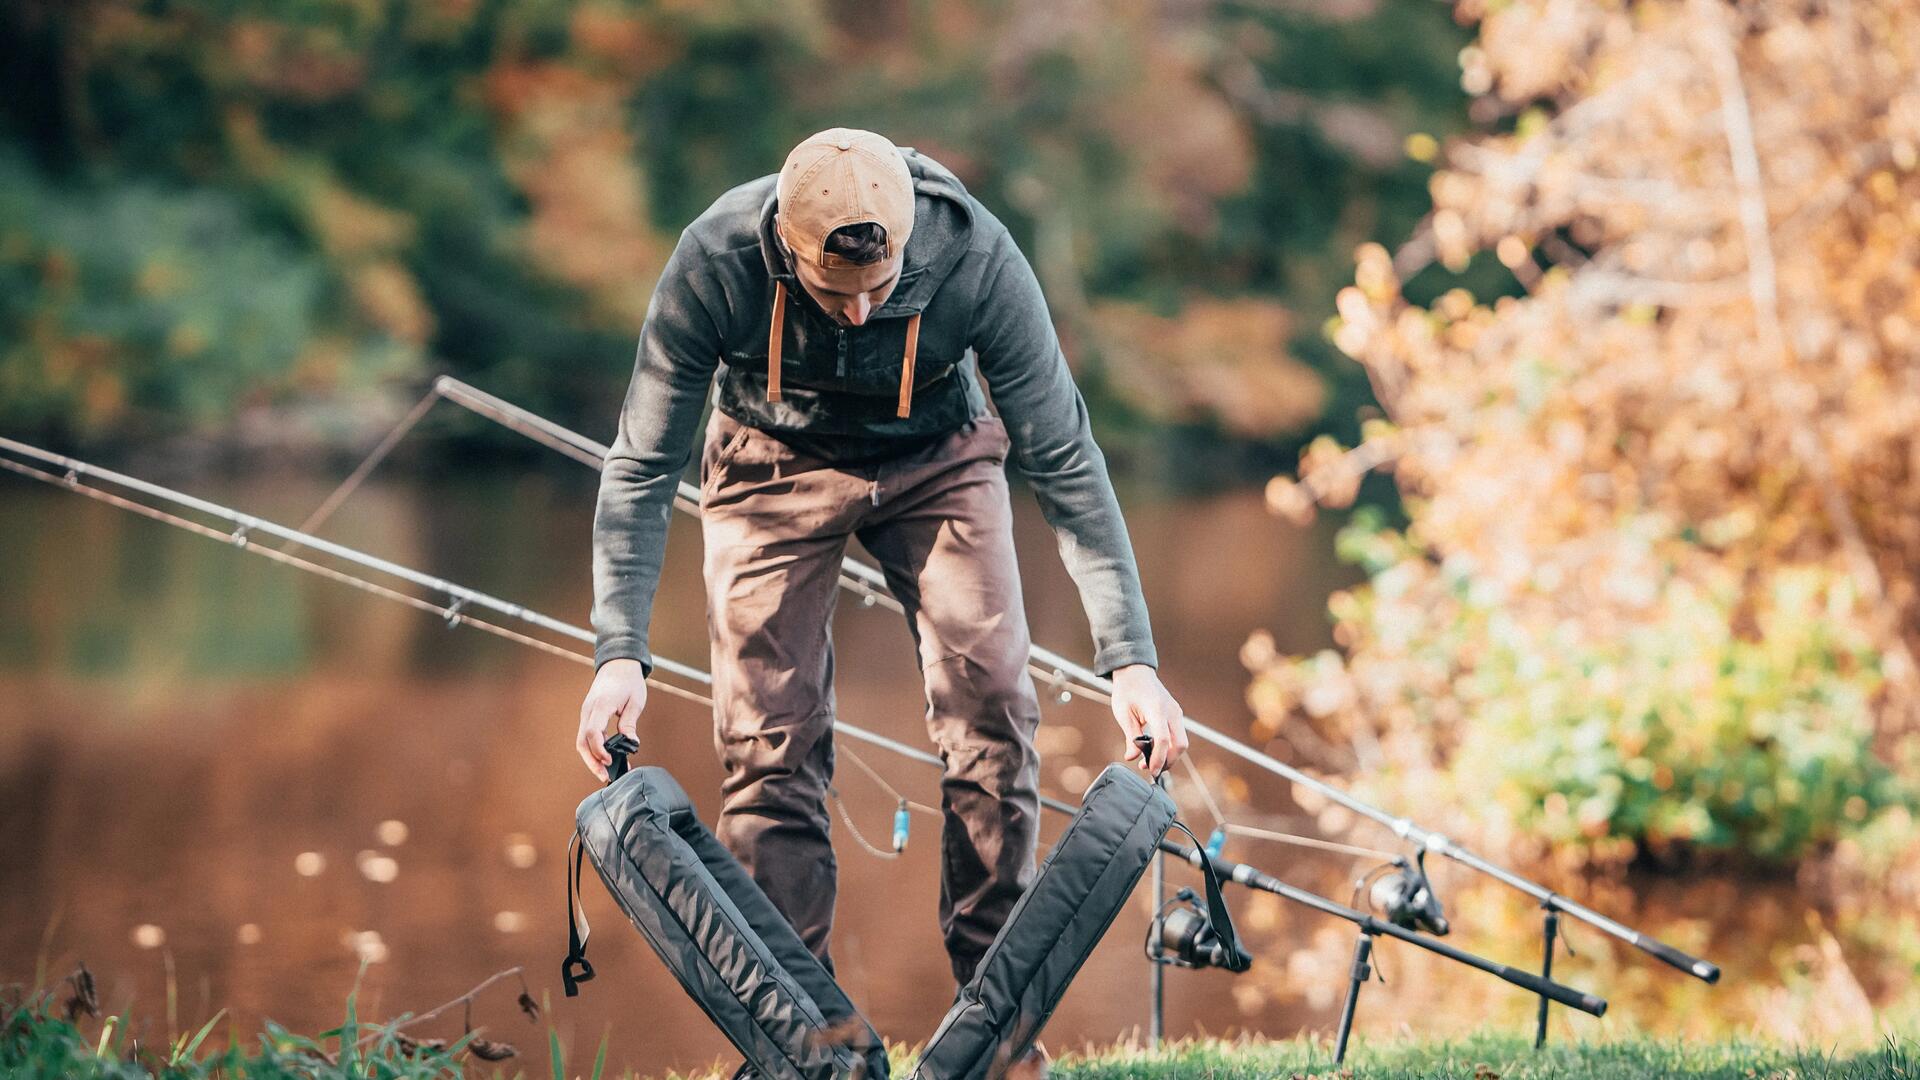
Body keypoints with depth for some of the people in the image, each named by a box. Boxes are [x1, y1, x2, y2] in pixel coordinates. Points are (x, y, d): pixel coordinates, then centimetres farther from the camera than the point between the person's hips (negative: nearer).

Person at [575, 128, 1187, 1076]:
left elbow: (1063, 459, -24)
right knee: (768, 738, -10)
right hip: (777, 461, 0)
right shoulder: (715, 262, -33)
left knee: (990, 700, -15)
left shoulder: (976, 257, -33)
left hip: (937, 456, 0)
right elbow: (642, 466, -21)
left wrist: (1130, 656, -28)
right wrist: (620, 650, -30)